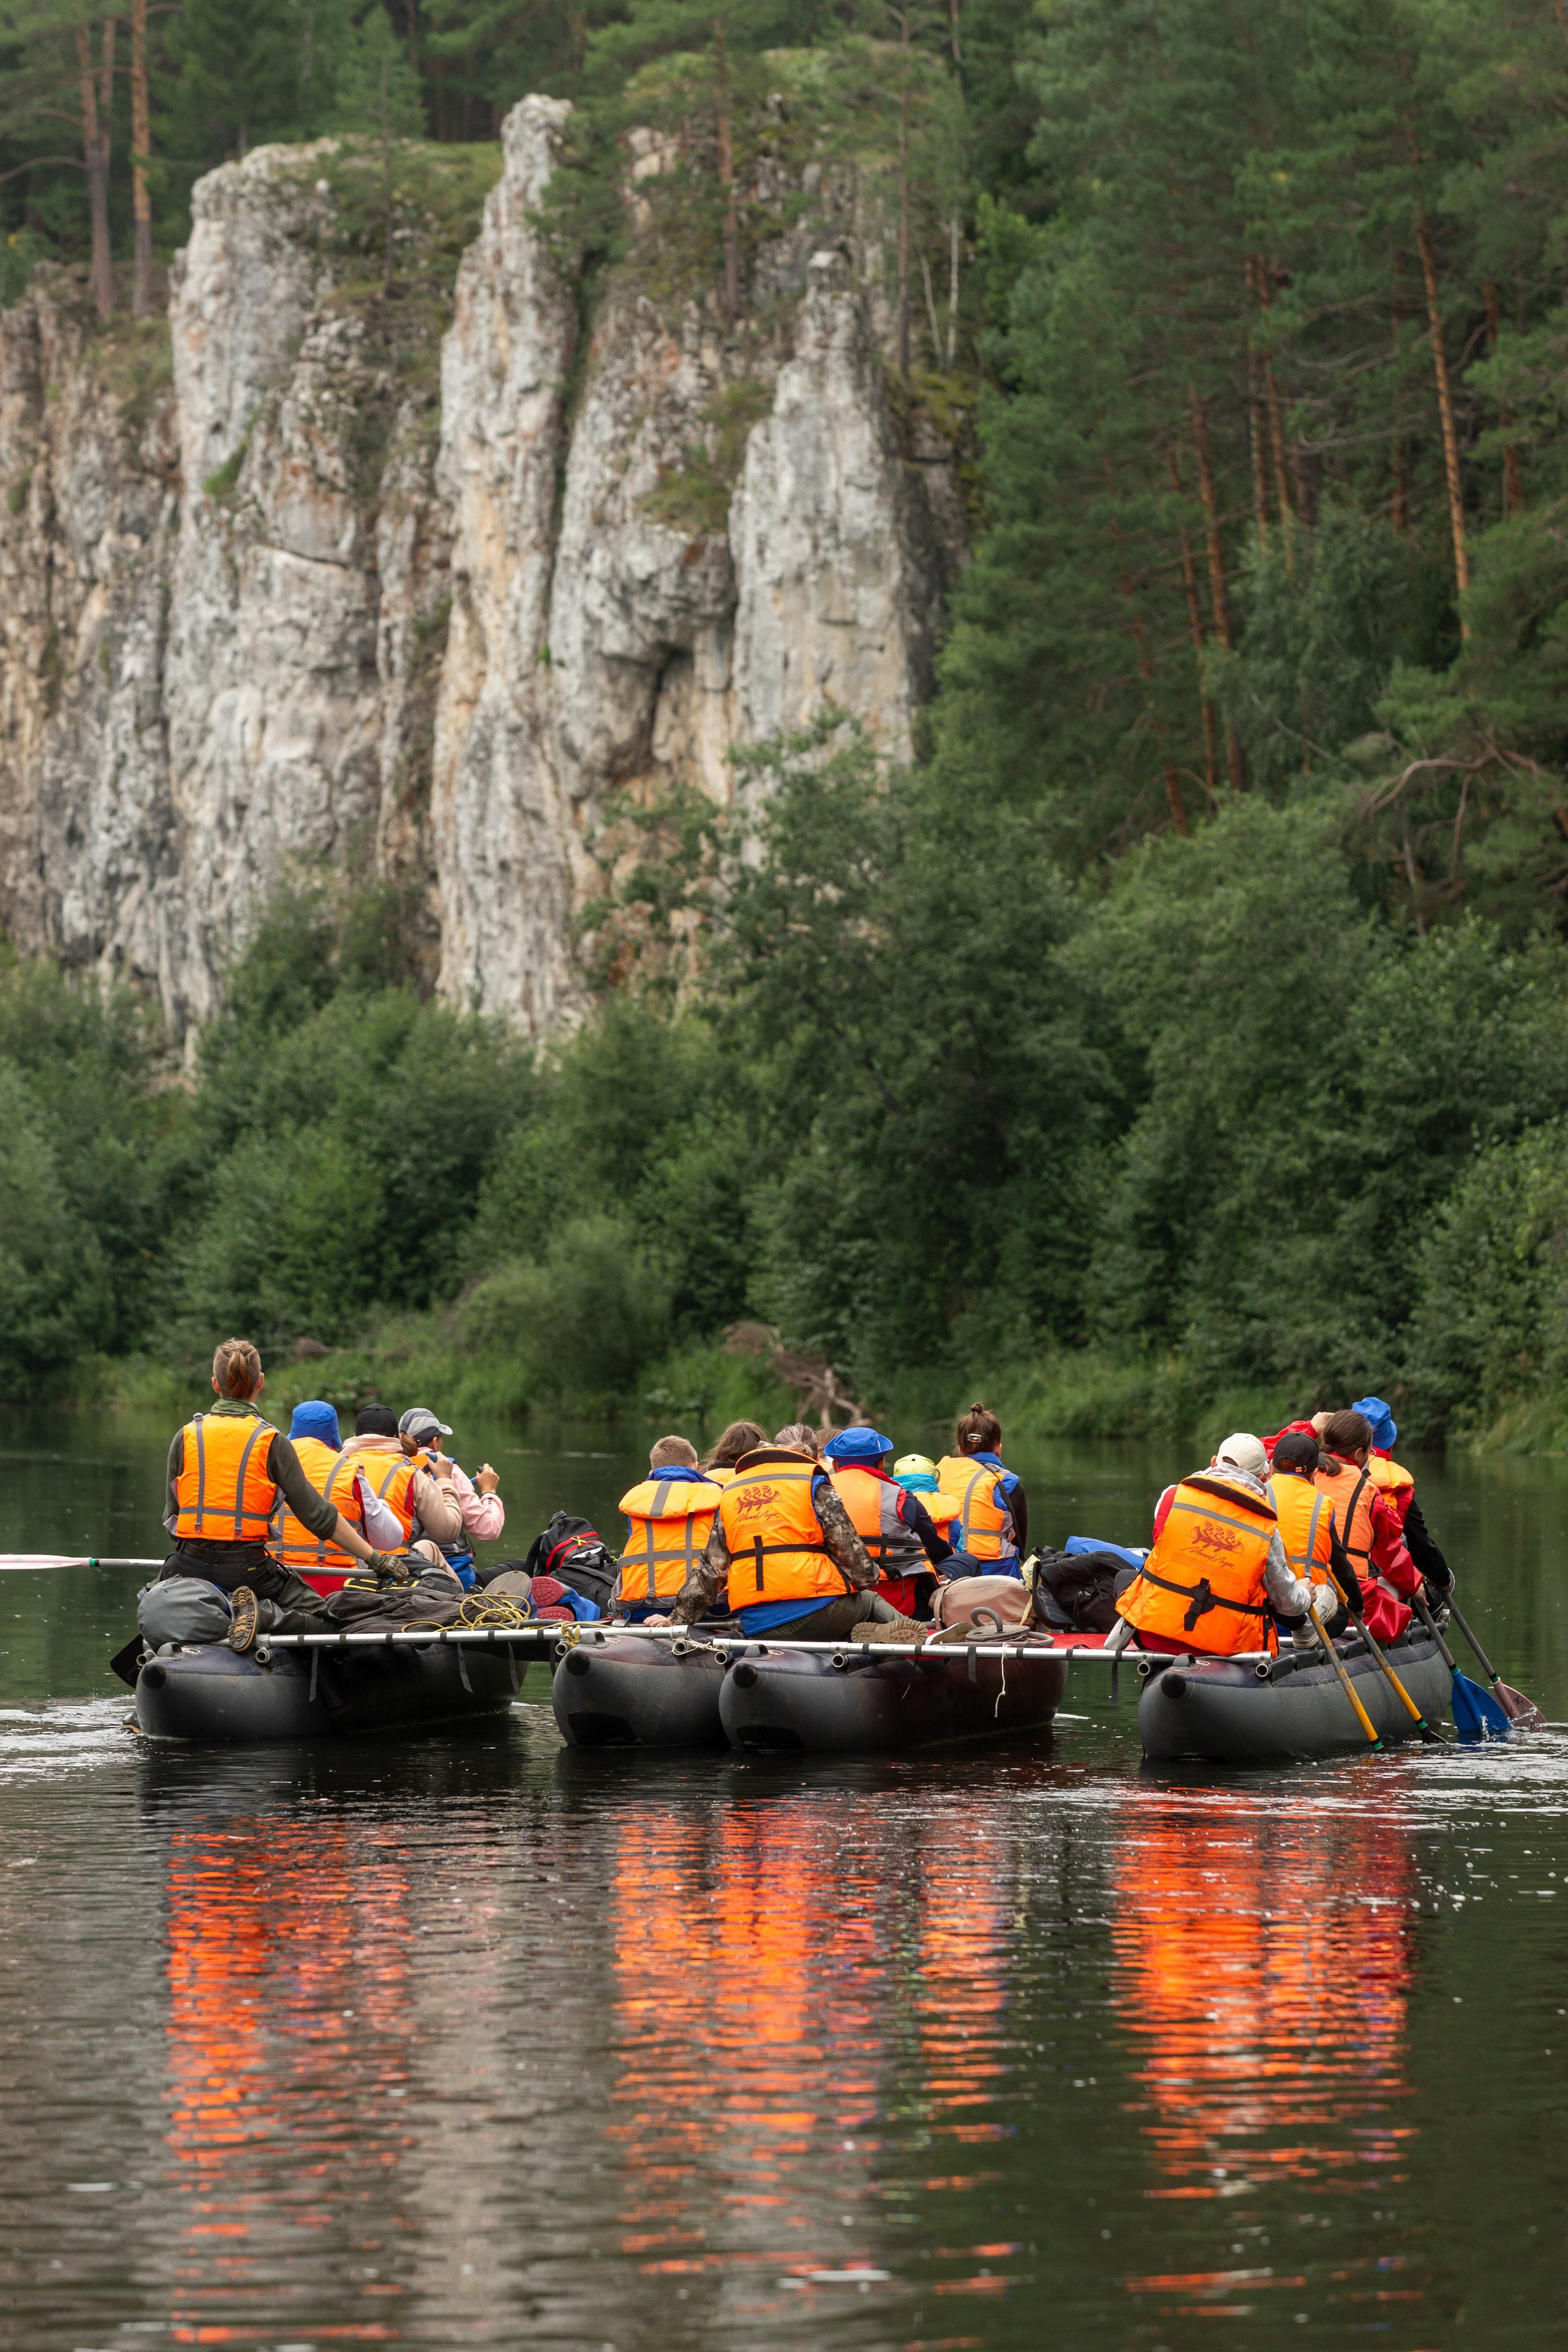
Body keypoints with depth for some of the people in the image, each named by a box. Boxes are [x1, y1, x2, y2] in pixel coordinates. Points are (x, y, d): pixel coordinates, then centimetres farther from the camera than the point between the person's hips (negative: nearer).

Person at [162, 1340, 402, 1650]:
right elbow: (316, 1514, -6)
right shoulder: (271, 1442, -5)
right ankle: (263, 1615, -15)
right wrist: (374, 1558, 0)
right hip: (247, 1571, -3)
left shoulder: (185, 1437, 2)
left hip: (189, 1566, 3)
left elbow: (172, 1515, 6)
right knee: (318, 1617, 14)